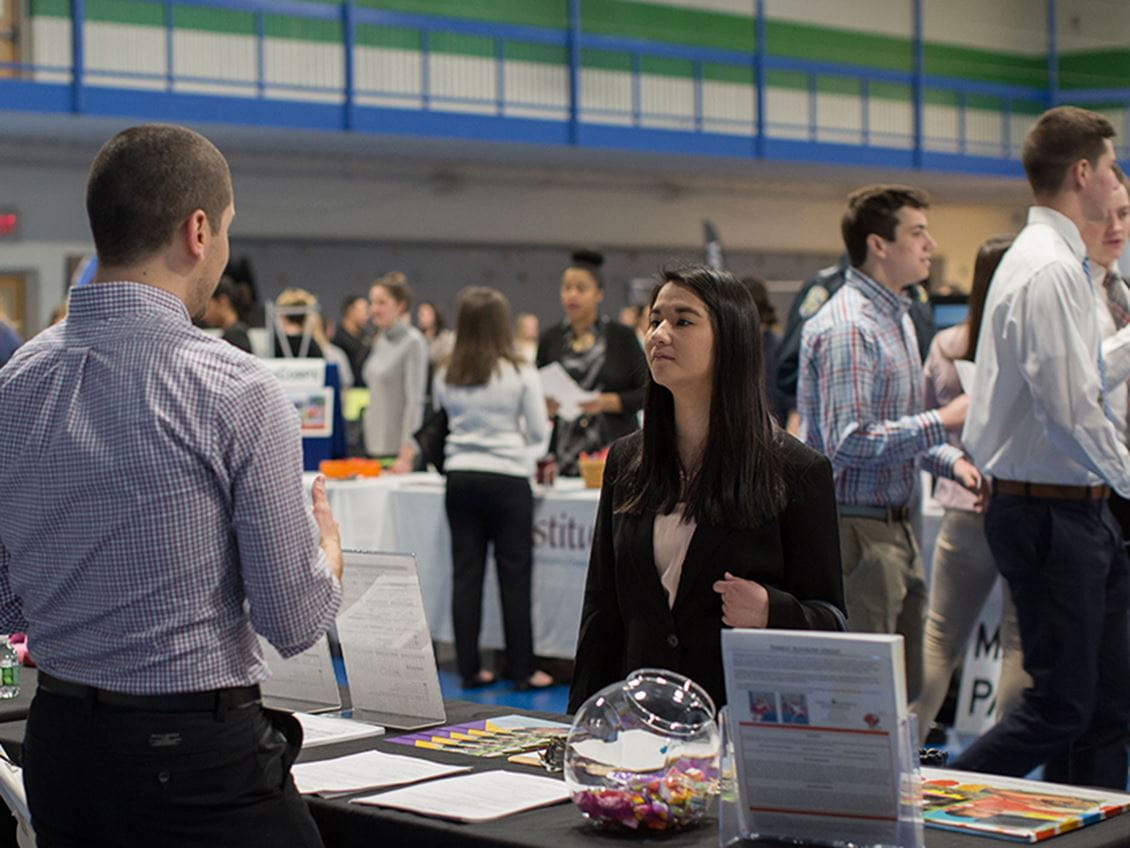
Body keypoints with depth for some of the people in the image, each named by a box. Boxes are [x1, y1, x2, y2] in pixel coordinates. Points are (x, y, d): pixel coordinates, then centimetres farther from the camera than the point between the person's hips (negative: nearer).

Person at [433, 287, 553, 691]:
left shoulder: (446, 377, 2)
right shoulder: (521, 374, -8)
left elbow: (440, 425, 11)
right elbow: (538, 432, -3)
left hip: (460, 477, 3)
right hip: (507, 478, -3)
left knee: (466, 573, 7)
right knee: (514, 575, 3)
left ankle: (469, 668, 11)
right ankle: (522, 670, 7)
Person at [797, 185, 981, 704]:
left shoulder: (896, 317, 16)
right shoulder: (847, 328, -18)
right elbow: (849, 443, -25)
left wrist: (950, 461, 5)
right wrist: (944, 421, -20)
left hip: (894, 525, 10)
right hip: (855, 528, -10)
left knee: (903, 685, 14)